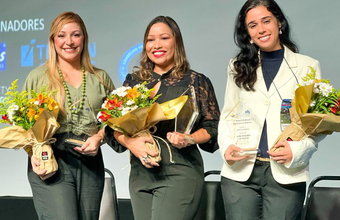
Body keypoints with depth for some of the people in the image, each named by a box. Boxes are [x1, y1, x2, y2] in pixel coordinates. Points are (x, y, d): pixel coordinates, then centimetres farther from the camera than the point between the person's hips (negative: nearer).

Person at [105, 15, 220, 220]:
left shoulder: (196, 81, 1)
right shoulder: (133, 80, 11)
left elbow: (213, 127, 1)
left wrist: (189, 139, -17)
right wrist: (130, 142, -10)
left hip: (179, 173, -4)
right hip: (140, 174, 4)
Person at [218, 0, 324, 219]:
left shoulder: (308, 66, 6)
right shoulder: (239, 67, 15)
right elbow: (227, 115, 14)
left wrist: (298, 149, -13)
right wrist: (226, 146, -5)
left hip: (286, 174, -2)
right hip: (240, 172, 2)